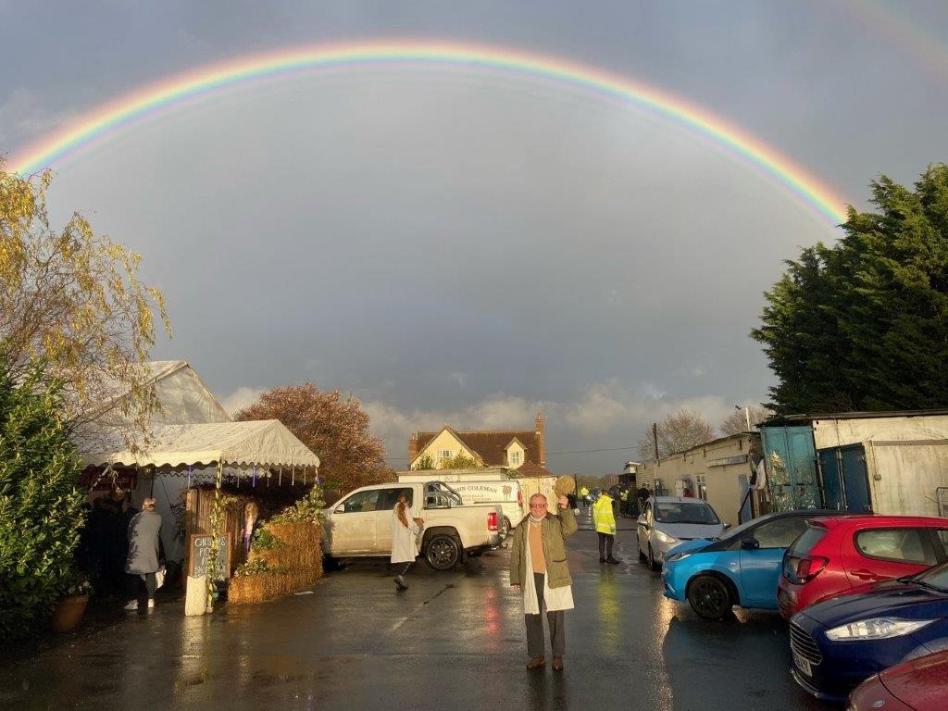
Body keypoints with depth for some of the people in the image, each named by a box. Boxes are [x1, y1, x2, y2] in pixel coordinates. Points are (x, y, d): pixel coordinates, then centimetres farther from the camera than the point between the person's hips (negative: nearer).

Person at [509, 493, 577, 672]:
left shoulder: (555, 523, 0)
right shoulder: (522, 528, 8)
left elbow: (571, 528, -21)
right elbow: (515, 555, 9)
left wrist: (566, 509, -33)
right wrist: (515, 579, 5)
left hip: (554, 577, -3)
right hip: (530, 579, 3)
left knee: (556, 617, 3)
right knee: (532, 617, 10)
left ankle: (558, 656, 18)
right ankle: (537, 655, 25)